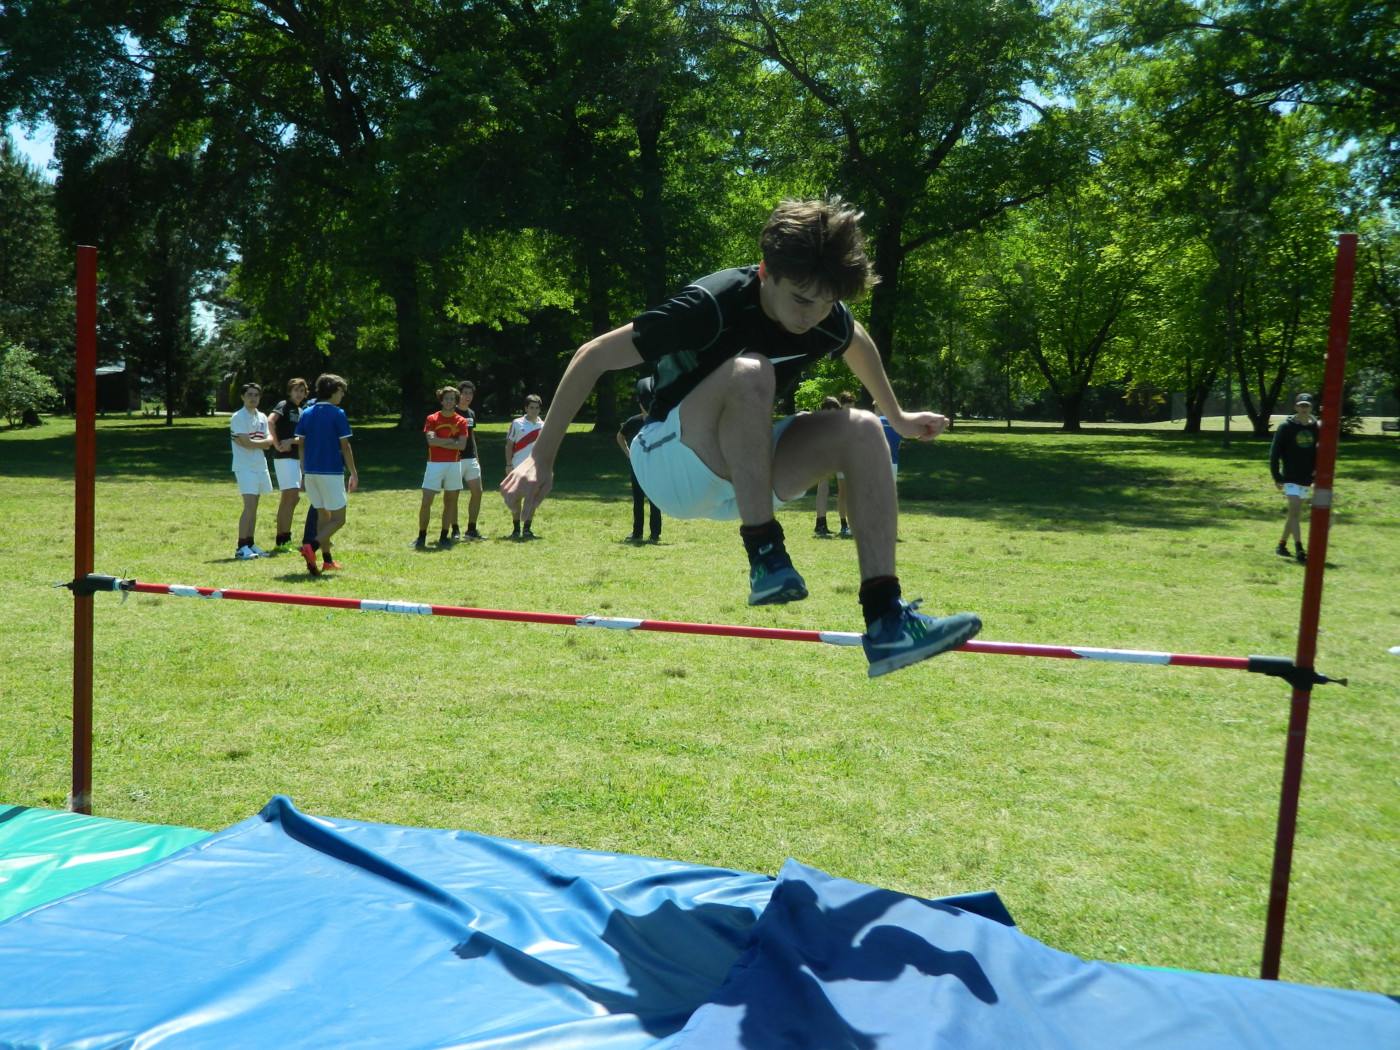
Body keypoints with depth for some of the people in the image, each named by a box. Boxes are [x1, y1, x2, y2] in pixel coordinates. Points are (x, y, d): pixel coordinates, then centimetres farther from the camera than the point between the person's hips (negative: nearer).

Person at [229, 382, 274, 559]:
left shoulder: (262, 417, 12)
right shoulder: (238, 417, -8)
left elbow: (268, 444, 4)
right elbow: (247, 443, -16)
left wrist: (254, 442, -12)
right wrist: (263, 441, -2)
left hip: (260, 466, 7)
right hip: (244, 467, -7)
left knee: (254, 506, 9)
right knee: (250, 505, -14)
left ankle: (250, 544, 14)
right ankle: (241, 547, -13)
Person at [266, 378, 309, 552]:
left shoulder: (301, 412, 18)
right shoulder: (284, 406, -6)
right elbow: (270, 421, -24)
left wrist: (290, 441, -4)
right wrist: (277, 444, -21)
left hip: (295, 457, 8)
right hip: (284, 457, -8)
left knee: (287, 499, 9)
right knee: (293, 497, -12)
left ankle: (280, 542, 13)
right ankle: (285, 540, -9)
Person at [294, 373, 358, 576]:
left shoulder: (306, 414, 9)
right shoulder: (337, 414, -7)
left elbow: (301, 445, 10)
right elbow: (345, 446, -8)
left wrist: (304, 474, 16)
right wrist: (354, 474, -1)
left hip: (310, 473, 7)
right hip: (331, 472, -7)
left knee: (323, 516, 17)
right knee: (338, 518, -1)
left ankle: (327, 559, 19)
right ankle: (311, 547, -22)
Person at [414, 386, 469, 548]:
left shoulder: (461, 421, 6)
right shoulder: (432, 419, 2)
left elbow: (462, 445, -6)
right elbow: (431, 440, -13)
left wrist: (440, 442, -10)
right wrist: (452, 440, -7)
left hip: (453, 465, 2)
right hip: (434, 464, -2)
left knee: (450, 501, 5)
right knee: (426, 501, -6)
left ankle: (444, 537, 12)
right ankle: (421, 537, 2)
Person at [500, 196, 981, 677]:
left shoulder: (830, 320, -8)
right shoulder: (712, 304, -26)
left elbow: (857, 342, 19)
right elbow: (593, 356, -20)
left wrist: (897, 416, 30)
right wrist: (541, 459, -20)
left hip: (743, 477, 6)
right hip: (671, 468, -6)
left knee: (861, 431, -17)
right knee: (749, 373, -33)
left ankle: (887, 619, -23)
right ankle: (765, 559, -30)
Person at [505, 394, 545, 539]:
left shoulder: (544, 426, 8)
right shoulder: (516, 424, 1)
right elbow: (509, 445, 2)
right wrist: (509, 465, -6)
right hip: (518, 467, -2)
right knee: (516, 497, 1)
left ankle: (527, 529, 9)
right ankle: (516, 529, 9)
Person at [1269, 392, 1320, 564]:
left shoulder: (1316, 428, 6)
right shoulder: (1286, 427, -6)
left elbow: (1319, 452, 15)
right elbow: (1274, 452, -6)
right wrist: (1277, 477, -9)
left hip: (1306, 479, 5)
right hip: (1290, 477, -5)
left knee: (1295, 513, 11)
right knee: (1295, 511, -14)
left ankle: (1282, 545, 22)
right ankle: (1299, 549, -16)